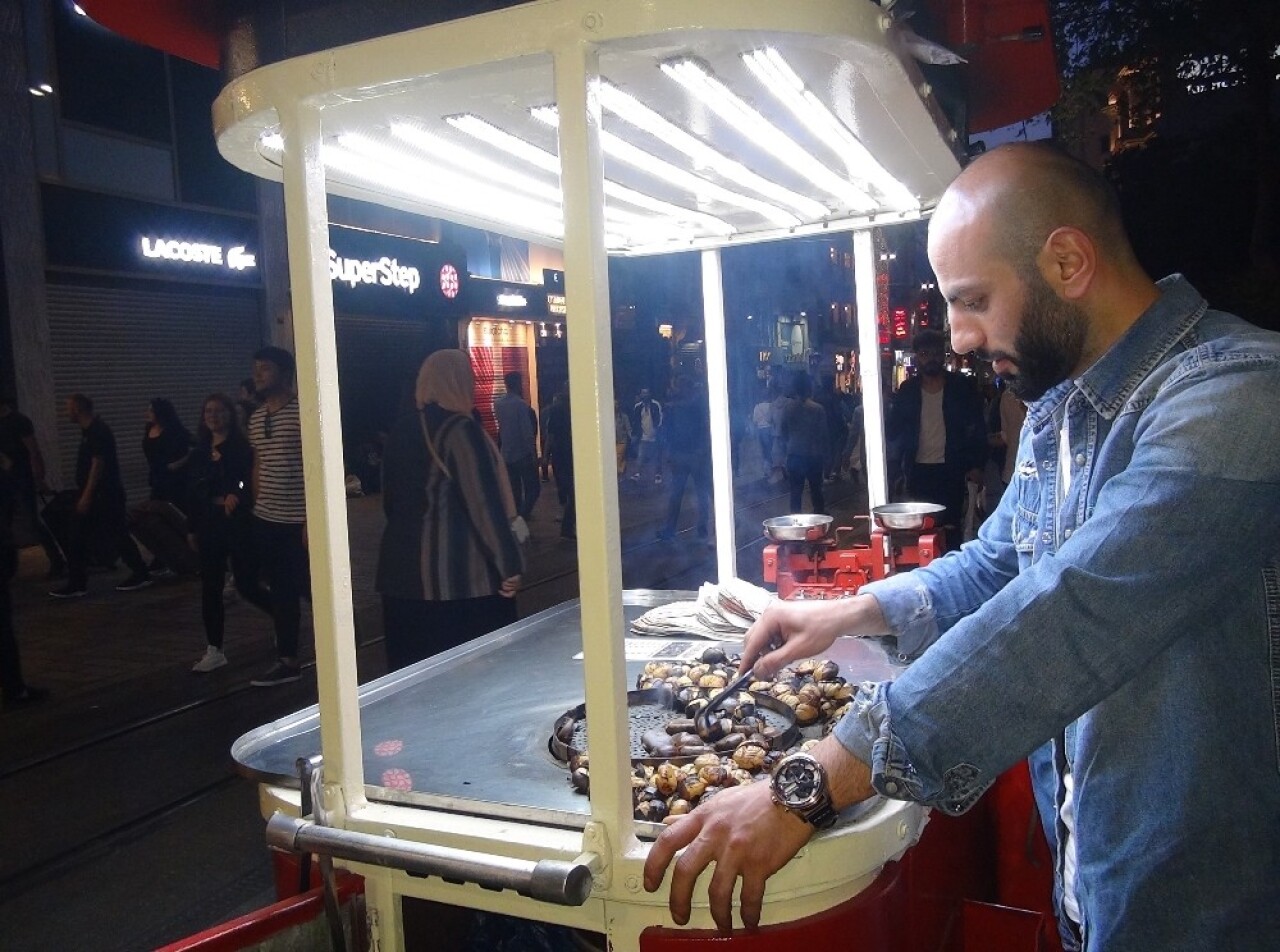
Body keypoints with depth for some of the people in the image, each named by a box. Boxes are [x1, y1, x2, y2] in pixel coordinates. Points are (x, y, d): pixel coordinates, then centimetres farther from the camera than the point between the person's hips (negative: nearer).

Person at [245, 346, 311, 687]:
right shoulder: (256, 418, 12)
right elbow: (258, 467, 18)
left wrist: (313, 517, -17)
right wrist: (256, 510, 13)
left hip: (299, 520, -7)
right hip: (266, 521, 7)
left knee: (310, 588, 0)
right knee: (281, 592, 13)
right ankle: (288, 661, 21)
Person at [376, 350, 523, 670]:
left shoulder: (401, 429, 9)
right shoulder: (460, 430, -13)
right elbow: (485, 504, -16)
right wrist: (509, 564, -13)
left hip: (404, 569, 7)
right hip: (461, 573, -7)